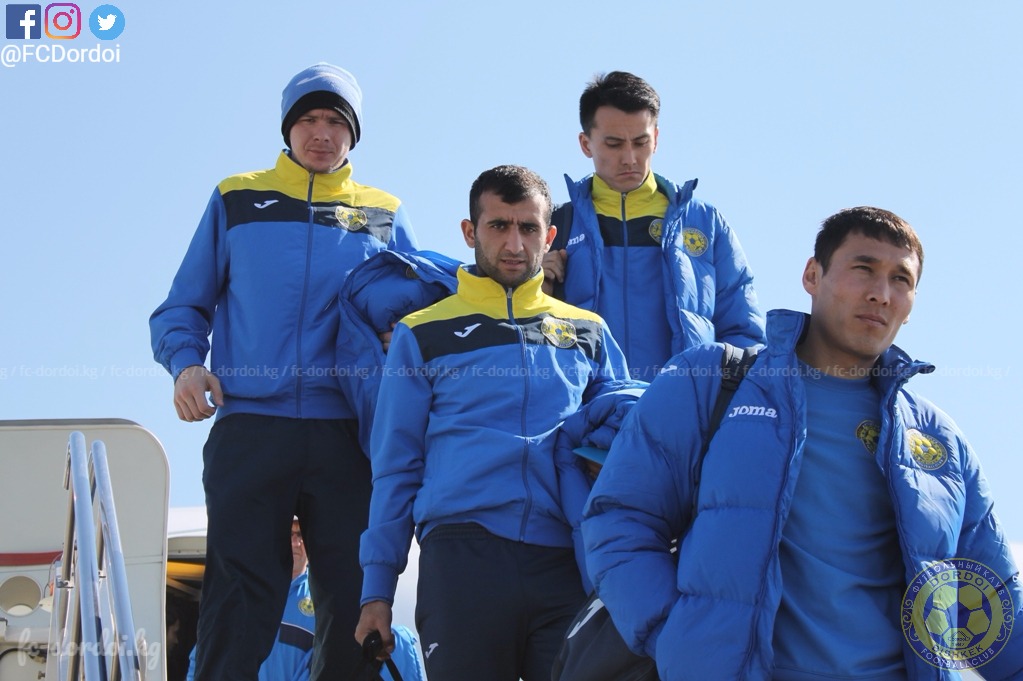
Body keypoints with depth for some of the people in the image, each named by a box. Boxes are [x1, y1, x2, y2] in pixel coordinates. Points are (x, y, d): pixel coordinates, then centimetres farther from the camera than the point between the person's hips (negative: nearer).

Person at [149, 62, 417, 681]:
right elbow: (183, 308, 14)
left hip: (347, 437, 2)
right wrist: (185, 362, -6)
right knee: (239, 606, -7)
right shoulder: (237, 201, 14)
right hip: (249, 430, -1)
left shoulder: (385, 216, 16)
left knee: (354, 607, 1)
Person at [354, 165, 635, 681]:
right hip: (462, 559, -2)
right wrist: (377, 588, 3)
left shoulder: (589, 335, 17)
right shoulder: (423, 335, 11)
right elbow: (395, 468, 9)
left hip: (568, 564, 2)